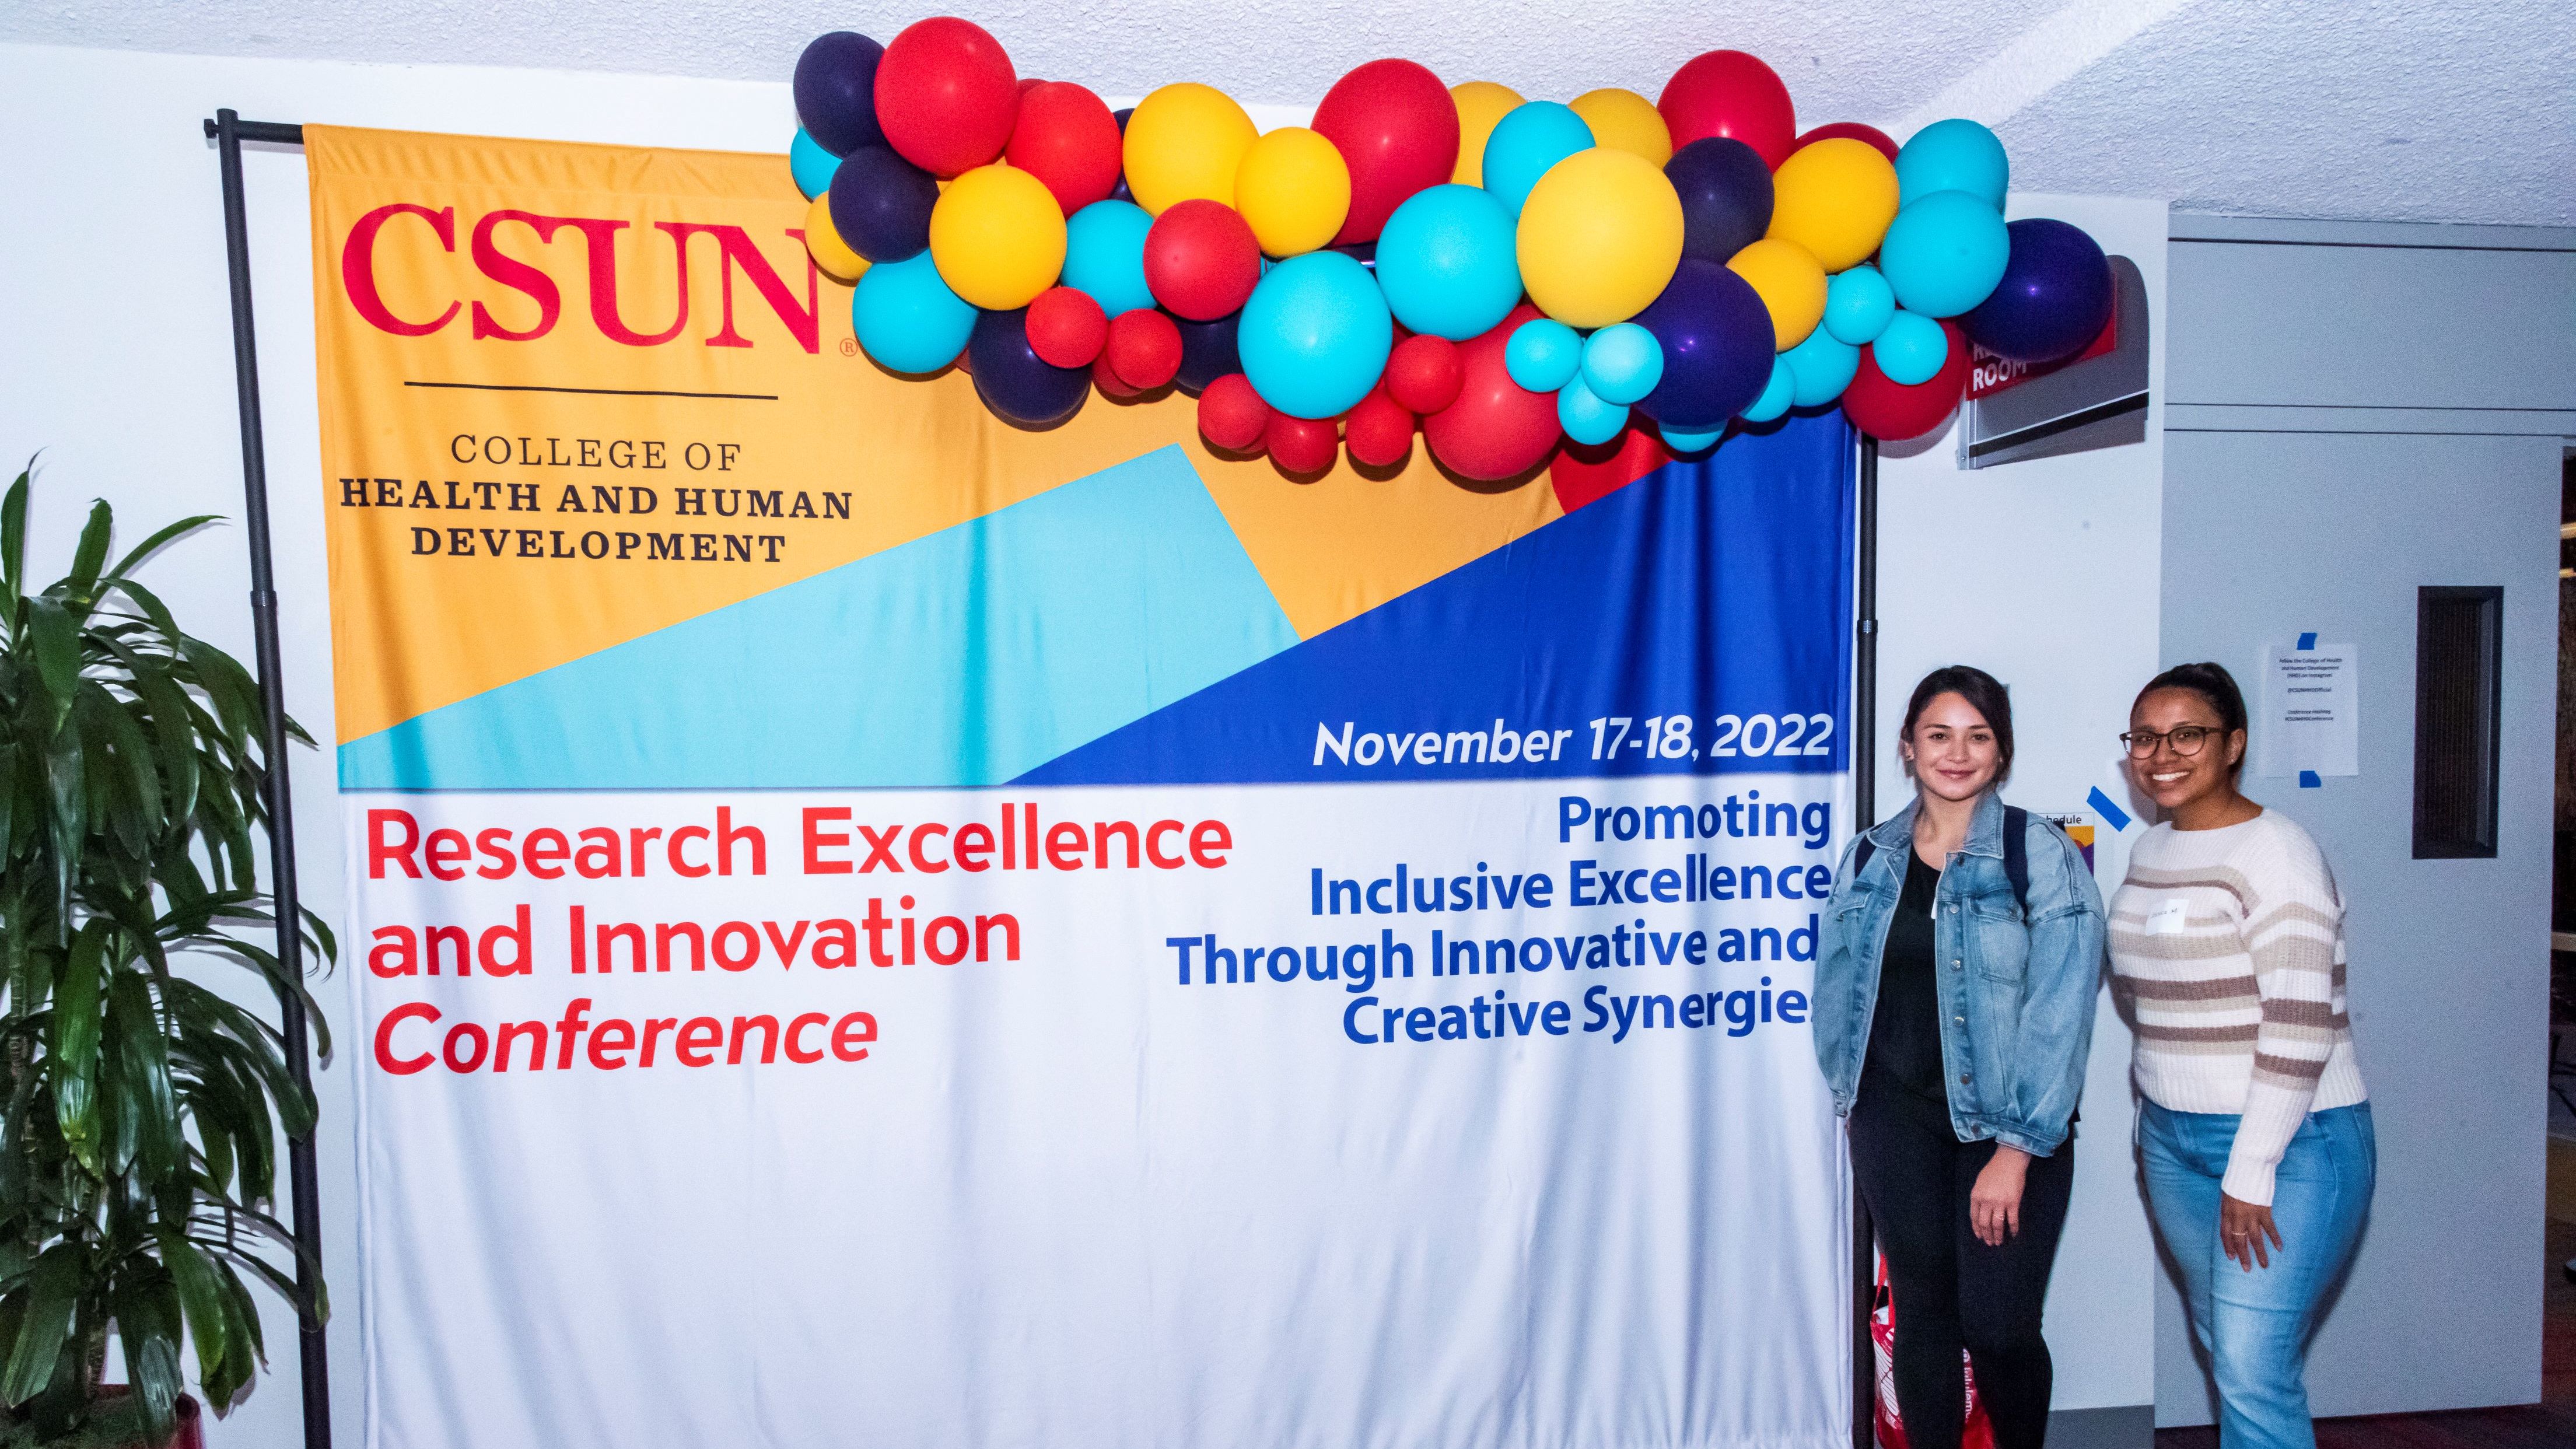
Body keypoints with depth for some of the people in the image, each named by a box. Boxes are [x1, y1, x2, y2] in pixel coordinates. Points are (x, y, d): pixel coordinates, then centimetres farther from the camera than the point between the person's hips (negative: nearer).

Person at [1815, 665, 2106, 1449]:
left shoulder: (2041, 854, -8)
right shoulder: (1870, 857, 4)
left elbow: (2060, 1009, -12)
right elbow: (1836, 986, 13)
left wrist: (2017, 1148, -15)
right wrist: (1849, 1088, 8)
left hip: (2009, 1125, -3)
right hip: (1898, 1119, 3)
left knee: (1997, 1326, 1)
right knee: (1922, 1315, 10)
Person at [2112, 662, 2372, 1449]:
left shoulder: (2275, 851, -15)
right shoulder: (2150, 849, 9)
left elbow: (2300, 1027, -20)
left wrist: (2249, 1174, -19)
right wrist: (2158, 1095, 15)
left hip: (2290, 1140, -7)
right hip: (2172, 1134, 7)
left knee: (2254, 1373, -6)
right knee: (2223, 1345, 17)